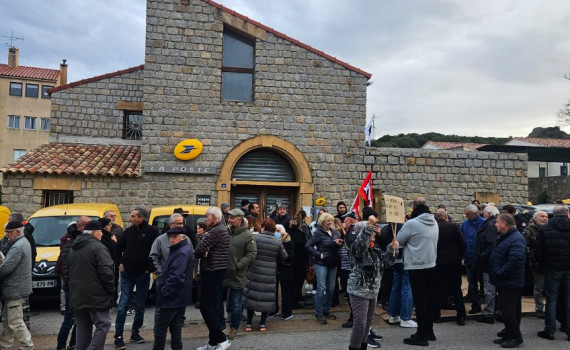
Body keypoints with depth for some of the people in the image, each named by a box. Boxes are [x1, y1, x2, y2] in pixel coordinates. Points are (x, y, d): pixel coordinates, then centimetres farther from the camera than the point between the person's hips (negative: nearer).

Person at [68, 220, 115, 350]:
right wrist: (111, 289, -9)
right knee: (103, 325, -1)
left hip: (77, 296, 8)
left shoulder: (74, 248, 15)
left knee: (83, 327, 14)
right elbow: (106, 271, -20)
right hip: (95, 296, -8)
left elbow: (70, 271, 23)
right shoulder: (98, 247, -13)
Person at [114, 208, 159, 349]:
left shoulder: (152, 231, -7)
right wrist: (119, 263, 3)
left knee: (140, 306, 10)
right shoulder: (128, 231, 6)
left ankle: (135, 333, 25)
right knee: (122, 306, -2)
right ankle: (118, 337, 5)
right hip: (127, 274, 2)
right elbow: (119, 248, 15)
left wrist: (150, 267, -9)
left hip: (143, 274, -2)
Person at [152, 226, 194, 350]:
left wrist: (164, 290, -19)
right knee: (176, 325, 15)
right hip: (179, 297, 10)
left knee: (161, 326, 1)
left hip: (171, 297, -10)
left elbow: (176, 276, -28)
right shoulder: (185, 248, 11)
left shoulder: (182, 253, -21)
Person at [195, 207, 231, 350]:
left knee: (205, 306, -7)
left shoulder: (217, 231, -17)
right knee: (211, 306, 13)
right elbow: (205, 248, 12)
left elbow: (200, 248, -19)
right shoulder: (221, 229, 17)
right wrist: (204, 252, -10)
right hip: (214, 271, 11)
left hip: (213, 272, -11)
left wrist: (201, 253, 3)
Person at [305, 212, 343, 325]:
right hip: (321, 264, -6)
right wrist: (319, 254, -15)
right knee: (321, 288, -7)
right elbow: (308, 246, -14)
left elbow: (337, 248, 18)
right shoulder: (318, 233, -10)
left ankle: (326, 310, 26)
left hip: (333, 264, 6)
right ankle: (318, 314, 3)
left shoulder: (334, 232, 9)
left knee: (331, 288, 11)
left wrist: (339, 244, -4)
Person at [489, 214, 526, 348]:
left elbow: (514, 261, -30)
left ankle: (516, 337, 9)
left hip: (510, 283, -10)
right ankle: (508, 334, 30)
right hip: (504, 282, 10)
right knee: (506, 309, 18)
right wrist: (495, 273, 15)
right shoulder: (505, 237, 14)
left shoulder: (516, 239, -20)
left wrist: (499, 274, -23)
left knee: (508, 311, -4)